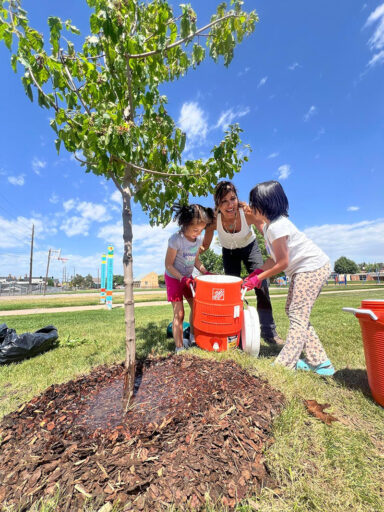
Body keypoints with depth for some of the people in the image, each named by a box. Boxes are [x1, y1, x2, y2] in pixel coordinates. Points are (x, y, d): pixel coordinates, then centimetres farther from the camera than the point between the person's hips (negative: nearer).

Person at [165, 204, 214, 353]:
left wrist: (206, 273, -6)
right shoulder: (176, 239, -26)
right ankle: (179, 348, 12)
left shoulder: (199, 239, -6)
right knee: (179, 313, -4)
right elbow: (168, 264, -20)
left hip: (188, 277, 6)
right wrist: (182, 278, -27)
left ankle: (193, 337, 35)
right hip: (174, 278, -6)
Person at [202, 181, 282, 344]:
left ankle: (268, 331, 6)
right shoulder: (214, 219, -30)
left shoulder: (247, 212, -33)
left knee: (261, 285, -10)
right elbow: (205, 245, -18)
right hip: (229, 252, 1)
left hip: (250, 247, 0)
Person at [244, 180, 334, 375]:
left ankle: (285, 365, 0)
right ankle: (320, 361, 21)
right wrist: (259, 271, 0)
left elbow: (282, 263, -19)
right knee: (293, 311, 12)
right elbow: (276, 257, 8)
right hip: (301, 269, 10)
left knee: (297, 316, -9)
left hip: (312, 267, -10)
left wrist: (259, 278, -10)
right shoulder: (269, 224, 6)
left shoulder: (276, 227, -24)